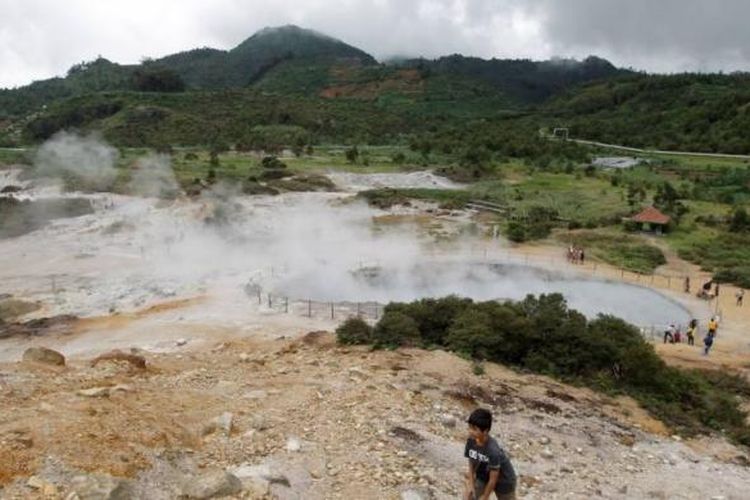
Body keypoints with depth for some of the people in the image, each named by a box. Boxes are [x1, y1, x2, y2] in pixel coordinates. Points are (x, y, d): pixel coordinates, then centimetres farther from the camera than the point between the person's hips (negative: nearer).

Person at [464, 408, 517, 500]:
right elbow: (471, 463, -6)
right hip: (483, 477, 5)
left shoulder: (493, 450, -38)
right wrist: (471, 484, -14)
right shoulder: (471, 441, -21)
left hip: (503, 480, -5)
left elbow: (493, 479, -28)